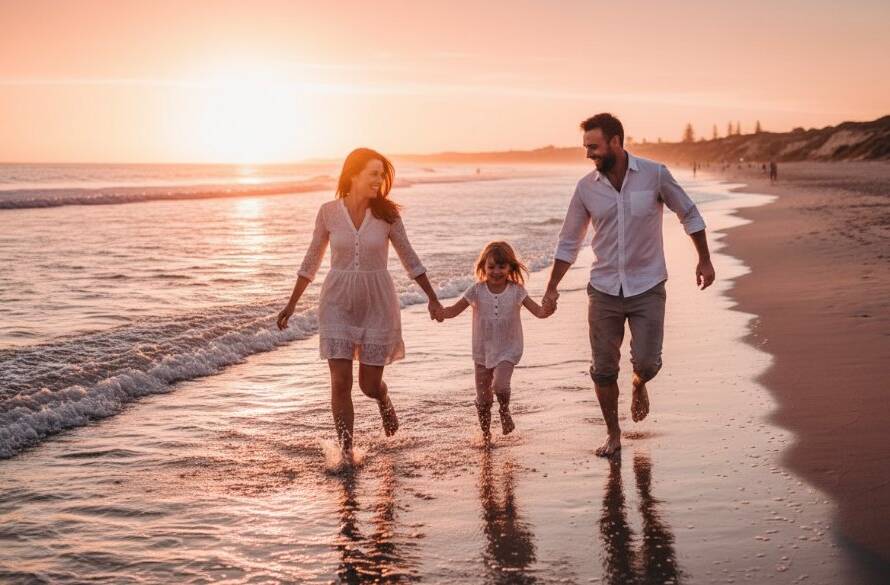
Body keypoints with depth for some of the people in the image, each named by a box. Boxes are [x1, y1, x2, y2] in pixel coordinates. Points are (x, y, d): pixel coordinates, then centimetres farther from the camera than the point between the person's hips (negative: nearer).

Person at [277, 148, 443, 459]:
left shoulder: (387, 214, -4)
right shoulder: (328, 212, -4)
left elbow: (409, 258, 6)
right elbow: (311, 261, 7)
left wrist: (432, 298, 7)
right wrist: (292, 304, 9)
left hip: (377, 304, 0)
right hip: (338, 304, 0)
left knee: (370, 384, 5)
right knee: (341, 382, -8)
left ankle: (383, 399, 42)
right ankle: (346, 452, 5)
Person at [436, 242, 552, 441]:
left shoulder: (516, 291, -7)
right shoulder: (477, 291, -5)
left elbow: (538, 311, -11)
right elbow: (455, 309, -4)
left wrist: (548, 310, -34)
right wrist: (441, 313, -25)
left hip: (508, 350, -2)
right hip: (483, 351, 2)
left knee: (500, 385, -25)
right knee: (483, 398, 9)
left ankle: (505, 410, 8)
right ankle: (485, 432, 30)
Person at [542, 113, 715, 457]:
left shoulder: (654, 175, -8)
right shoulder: (586, 188, -2)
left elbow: (689, 215, 7)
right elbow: (569, 242, 7)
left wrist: (704, 260, 6)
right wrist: (552, 287, 5)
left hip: (648, 288, -2)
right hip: (604, 290, 2)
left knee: (646, 362, -10)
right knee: (603, 370, 3)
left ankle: (639, 386, 28)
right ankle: (613, 435, 22)